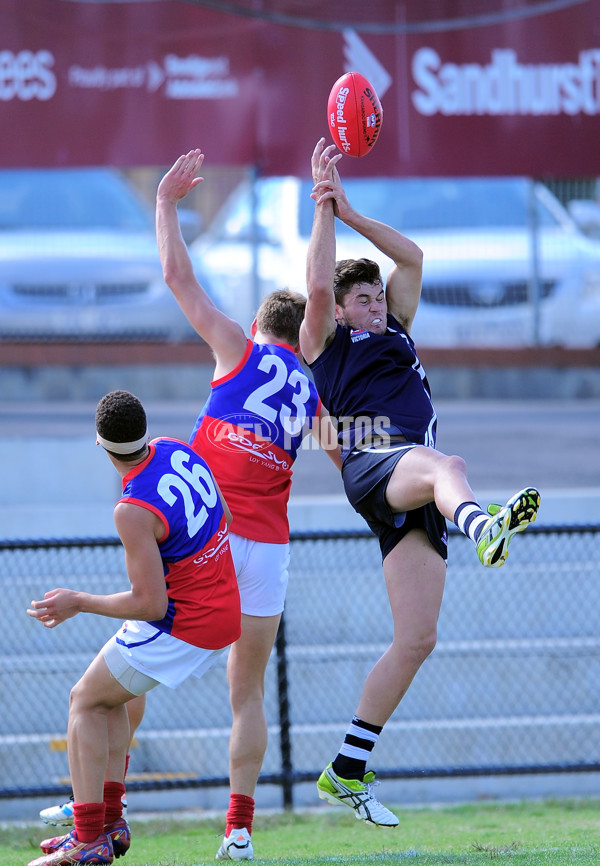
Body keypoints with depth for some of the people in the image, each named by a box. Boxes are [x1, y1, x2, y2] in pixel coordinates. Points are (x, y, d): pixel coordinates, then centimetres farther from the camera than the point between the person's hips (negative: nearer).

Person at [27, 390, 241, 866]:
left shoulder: (133, 511, -26)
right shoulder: (178, 451, -2)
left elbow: (151, 604, -22)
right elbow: (225, 519, 13)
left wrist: (79, 602, -12)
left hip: (183, 626, -9)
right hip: (227, 613, 9)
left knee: (85, 702, 3)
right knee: (108, 695, 22)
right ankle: (109, 822, 20)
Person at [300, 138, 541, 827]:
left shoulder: (394, 332, 30)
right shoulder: (325, 345, 13)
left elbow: (412, 257, 26)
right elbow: (319, 287, -5)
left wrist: (349, 211, 21)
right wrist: (322, 211, 0)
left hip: (413, 501, 7)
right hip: (372, 465, -7)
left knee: (416, 639, -2)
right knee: (445, 466, -41)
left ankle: (346, 773, 3)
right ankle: (484, 528, -81)